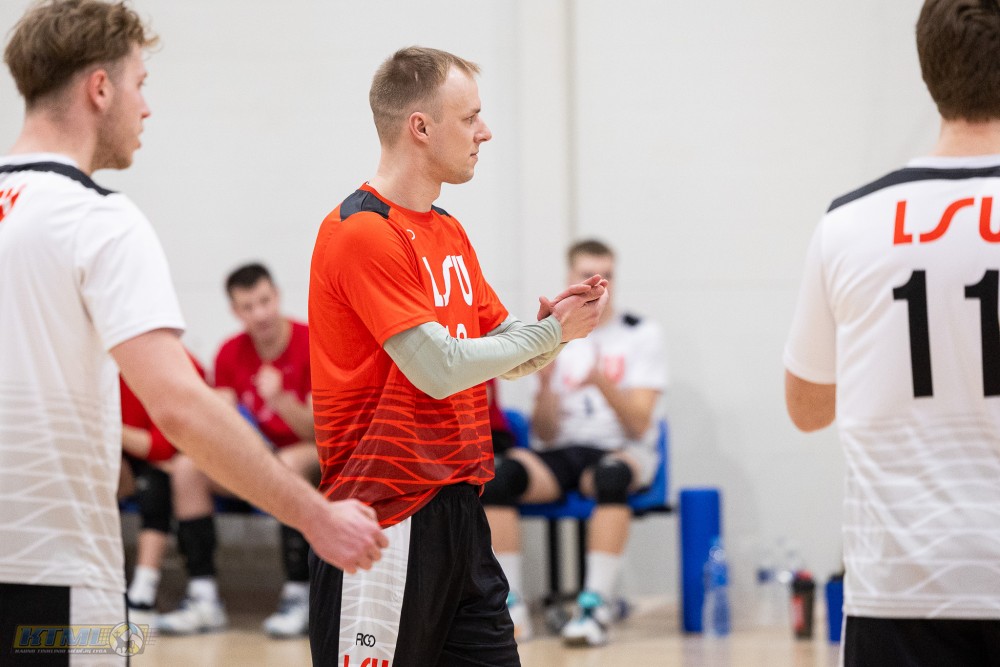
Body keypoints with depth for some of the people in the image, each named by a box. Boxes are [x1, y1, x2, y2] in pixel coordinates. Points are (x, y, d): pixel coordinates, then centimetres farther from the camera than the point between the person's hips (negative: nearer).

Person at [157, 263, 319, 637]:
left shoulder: (311, 344, -13)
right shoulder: (231, 353, 2)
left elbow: (319, 432, -17)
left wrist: (282, 401, -35)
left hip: (312, 458, -5)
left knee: (290, 465, -39)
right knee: (187, 468, -19)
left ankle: (298, 596, -33)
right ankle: (204, 598, -22)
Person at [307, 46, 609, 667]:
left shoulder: (450, 233, 15)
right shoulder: (362, 232, -14)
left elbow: (506, 353, 18)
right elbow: (439, 368, -19)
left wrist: (550, 323, -4)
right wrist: (552, 333, -9)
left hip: (459, 509, 9)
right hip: (387, 520, -9)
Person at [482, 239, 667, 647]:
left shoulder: (640, 334, 2)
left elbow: (638, 425, -7)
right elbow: (546, 434, 5)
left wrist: (603, 383, -23)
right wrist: (545, 383, -13)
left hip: (621, 451, -3)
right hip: (562, 454, 3)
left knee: (611, 476, -40)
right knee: (499, 472, -29)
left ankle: (596, 606, -39)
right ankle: (511, 605, -29)